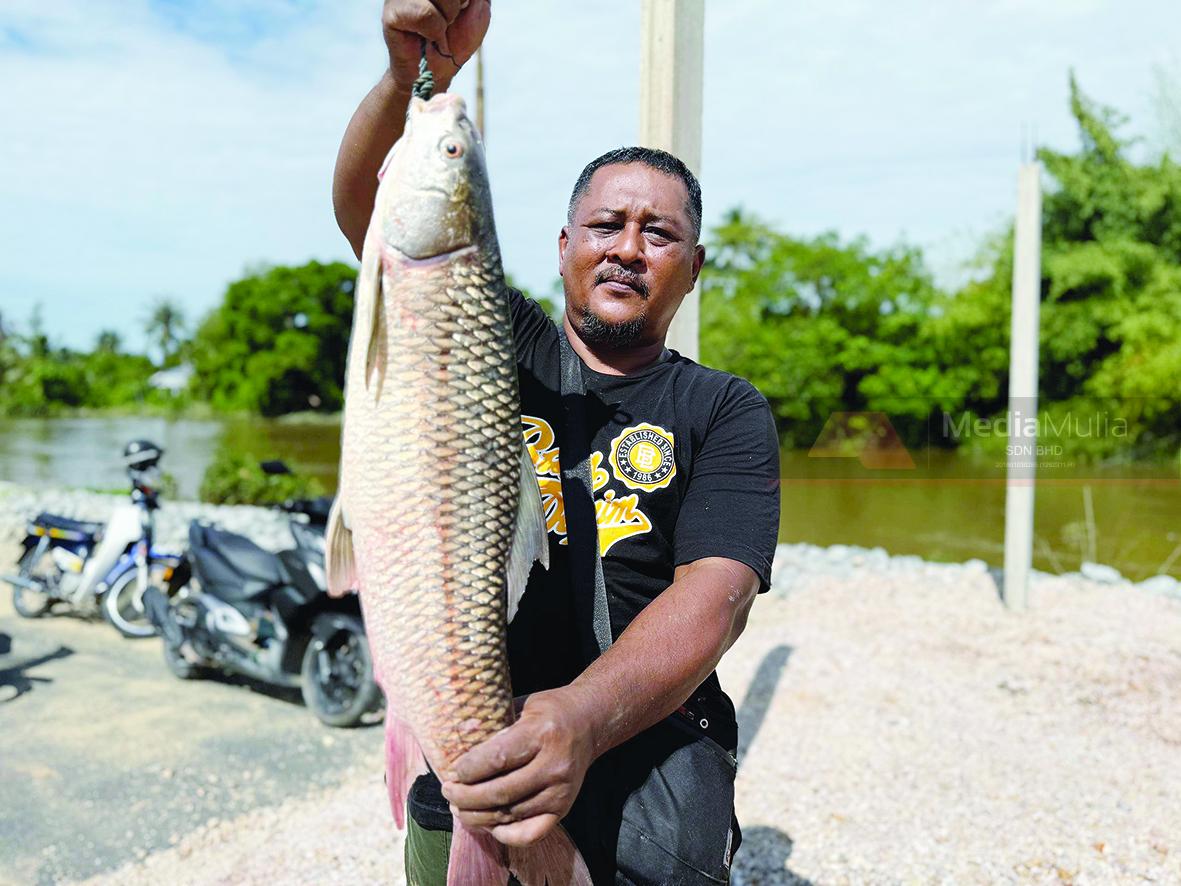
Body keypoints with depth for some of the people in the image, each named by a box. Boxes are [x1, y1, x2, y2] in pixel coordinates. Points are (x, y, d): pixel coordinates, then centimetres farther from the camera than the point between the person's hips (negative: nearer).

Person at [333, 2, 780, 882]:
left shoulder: (726, 412, 5)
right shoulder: (500, 339, 10)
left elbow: (716, 595, -10)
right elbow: (364, 205, 0)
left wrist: (585, 716, -27)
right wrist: (417, 71, -19)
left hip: (641, 737, -2)